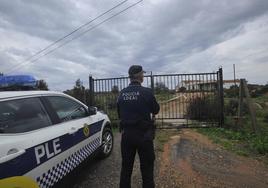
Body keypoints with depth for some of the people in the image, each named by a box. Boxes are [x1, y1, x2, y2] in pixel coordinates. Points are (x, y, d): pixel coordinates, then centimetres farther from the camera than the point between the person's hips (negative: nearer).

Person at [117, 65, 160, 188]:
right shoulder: (146, 92, -14)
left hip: (126, 133, 4)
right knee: (147, 167, 12)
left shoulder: (122, 93, -1)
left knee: (126, 166, 19)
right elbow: (156, 110, 0)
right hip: (143, 134, -4)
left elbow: (119, 114, 7)